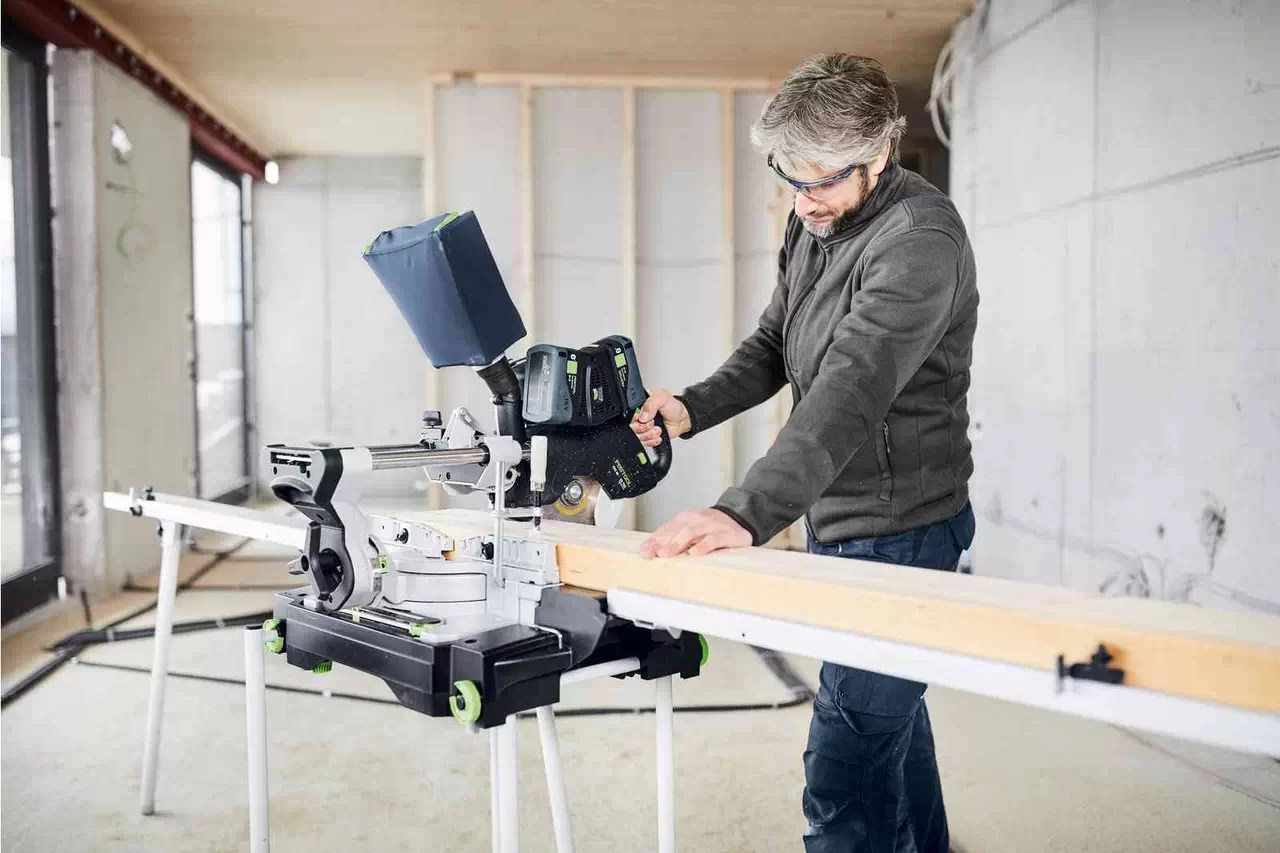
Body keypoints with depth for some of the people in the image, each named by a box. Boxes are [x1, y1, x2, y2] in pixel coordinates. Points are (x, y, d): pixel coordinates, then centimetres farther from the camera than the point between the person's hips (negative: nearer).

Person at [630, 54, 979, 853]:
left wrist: (748, 514, -44)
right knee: (889, 713, 25)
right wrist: (691, 409, -6)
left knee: (845, 778, -8)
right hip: (839, 523, 9)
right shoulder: (813, 221, 7)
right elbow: (774, 346, 13)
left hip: (898, 532, -9)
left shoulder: (920, 238, -22)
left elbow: (853, 391, -34)